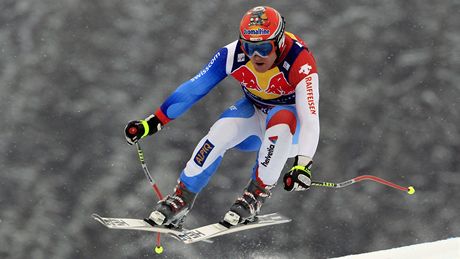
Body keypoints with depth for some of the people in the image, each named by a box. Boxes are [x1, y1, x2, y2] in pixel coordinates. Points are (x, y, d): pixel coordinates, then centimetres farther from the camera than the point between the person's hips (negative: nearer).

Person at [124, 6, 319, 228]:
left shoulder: (299, 62, -32)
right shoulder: (233, 54, -23)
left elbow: (310, 119, -40)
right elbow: (193, 89, -16)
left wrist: (303, 165, -55)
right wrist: (153, 122, -18)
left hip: (290, 130, -3)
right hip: (254, 112, 3)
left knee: (280, 120, -37)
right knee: (221, 132, -27)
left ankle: (258, 192, -19)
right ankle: (181, 199, -12)